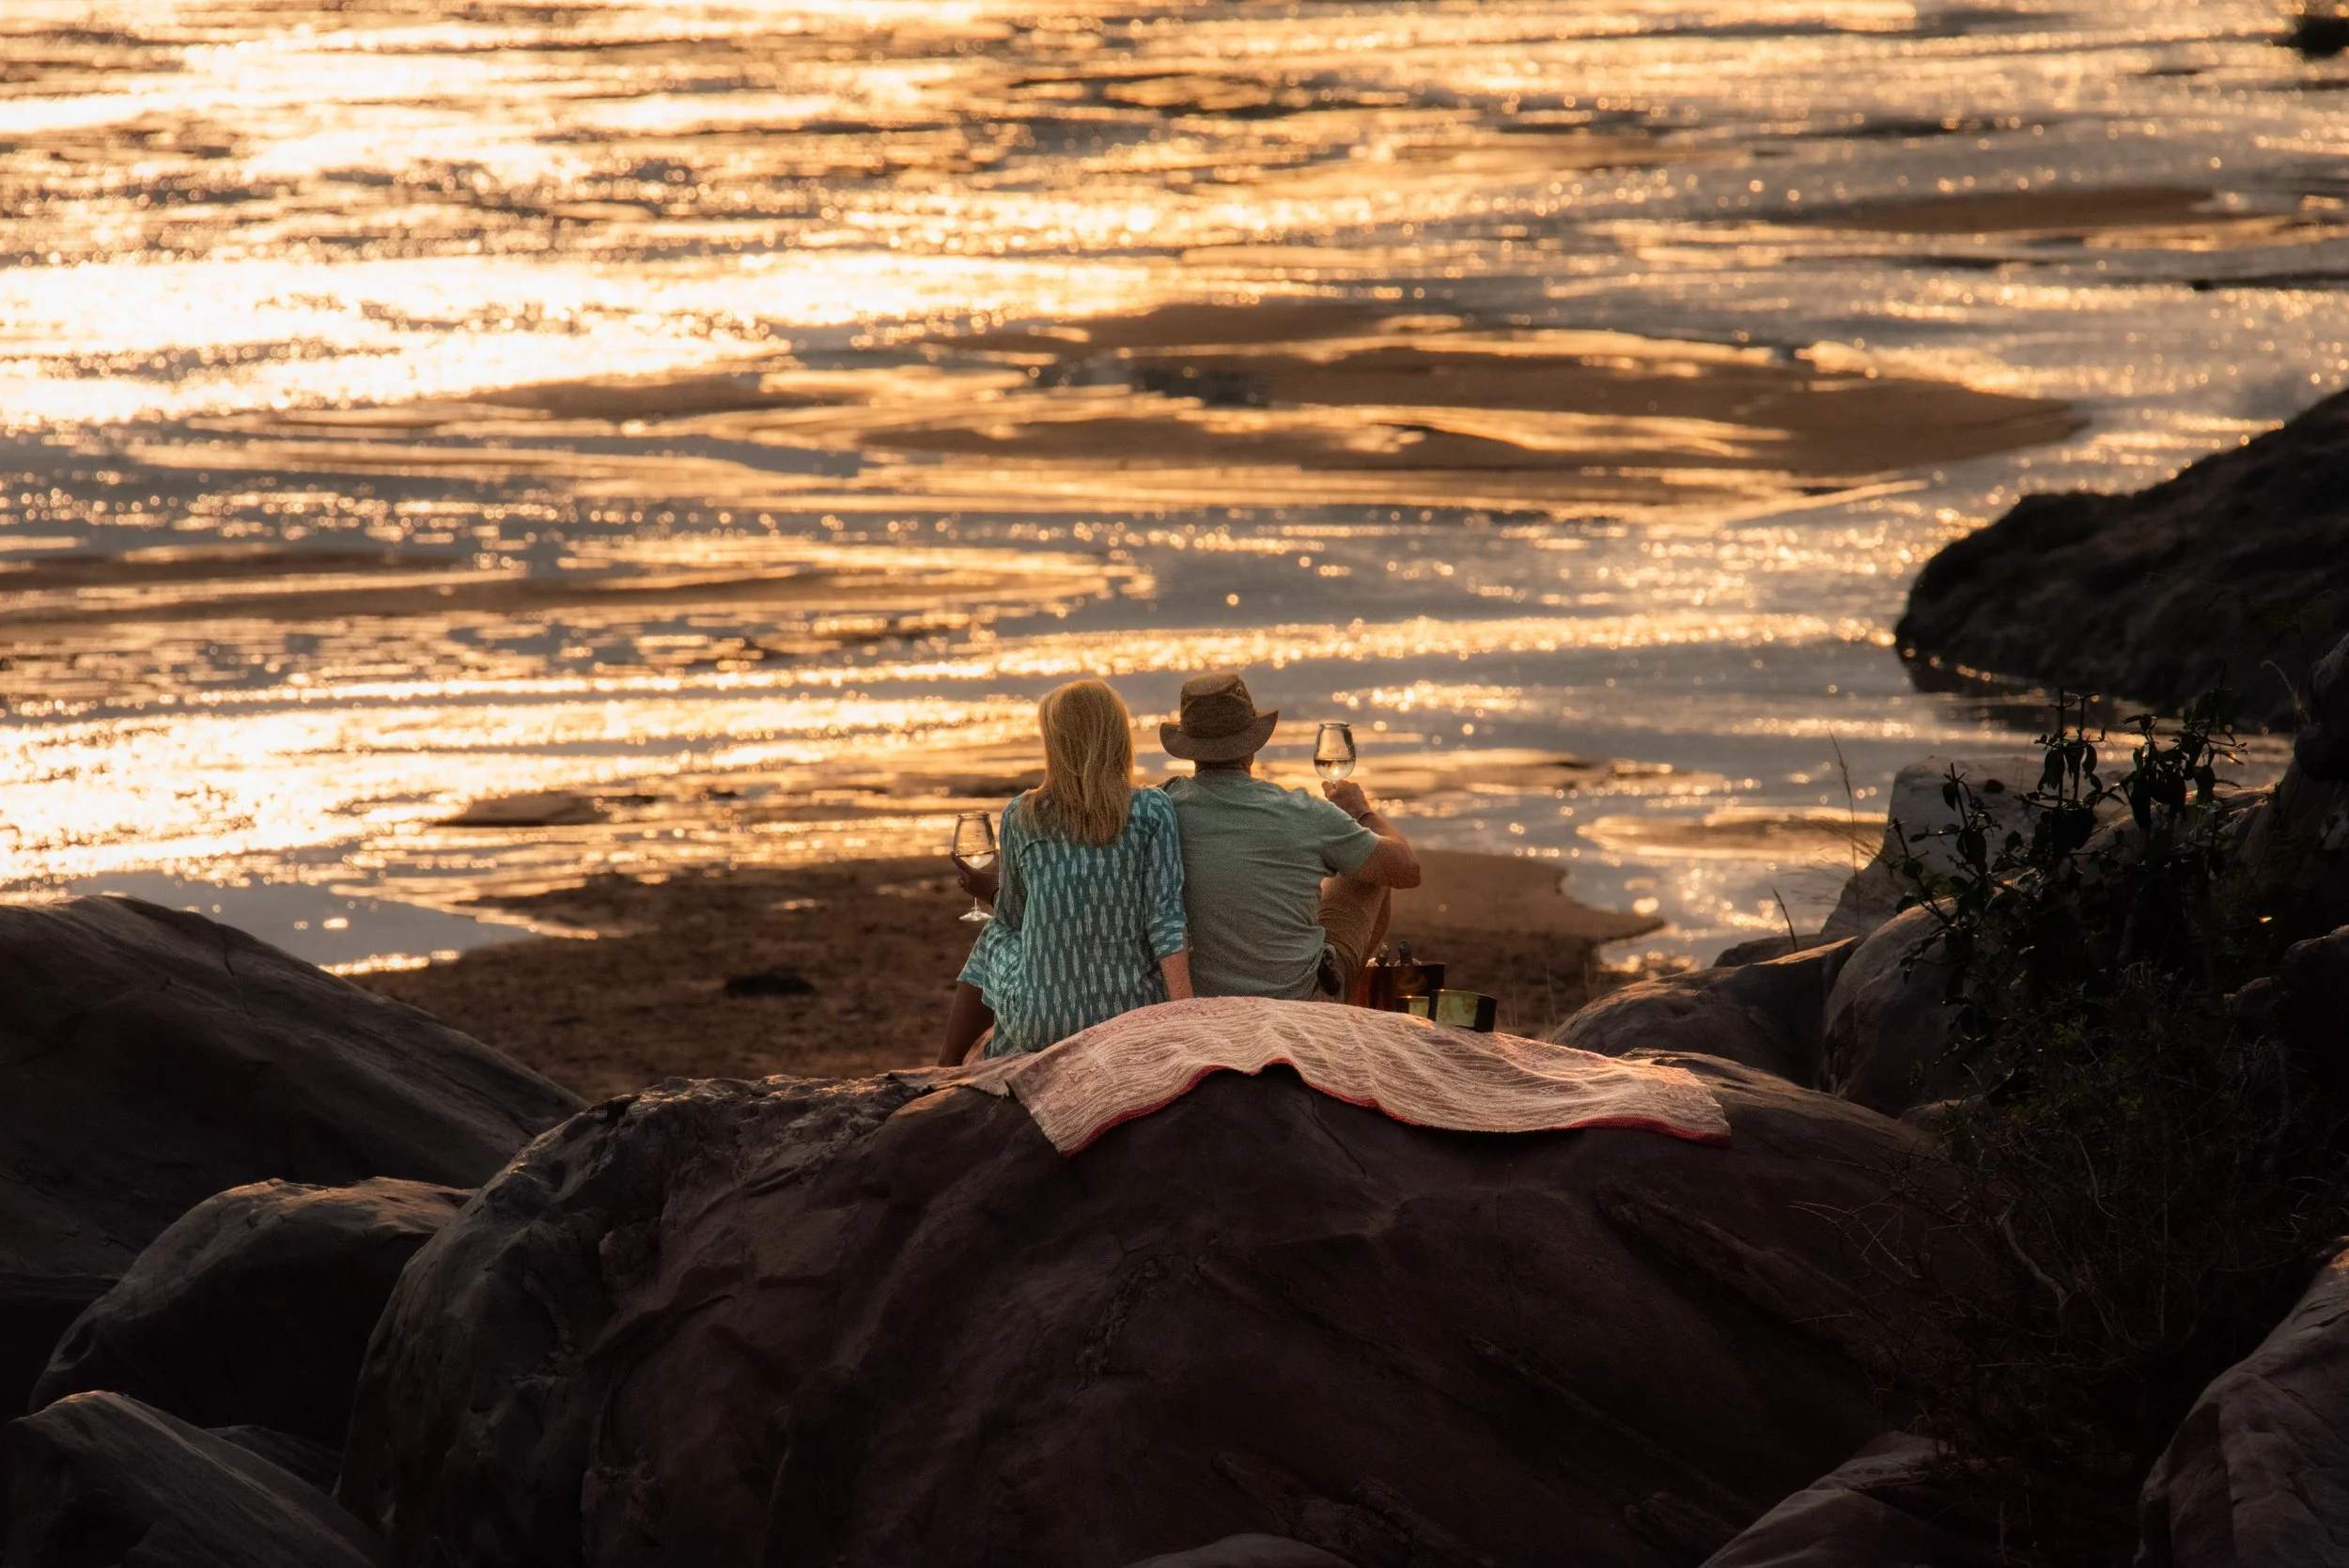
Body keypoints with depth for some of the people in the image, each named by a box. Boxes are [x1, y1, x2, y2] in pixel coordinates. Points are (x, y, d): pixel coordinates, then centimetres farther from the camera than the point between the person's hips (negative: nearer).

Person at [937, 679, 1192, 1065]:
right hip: (1136, 1016, 1)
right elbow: (1165, 922, -11)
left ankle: (945, 1067, 45)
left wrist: (994, 891, 37)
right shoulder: (1150, 812, -5)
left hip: (1043, 1022, -1)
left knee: (996, 942, 33)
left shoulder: (1022, 818, -1)